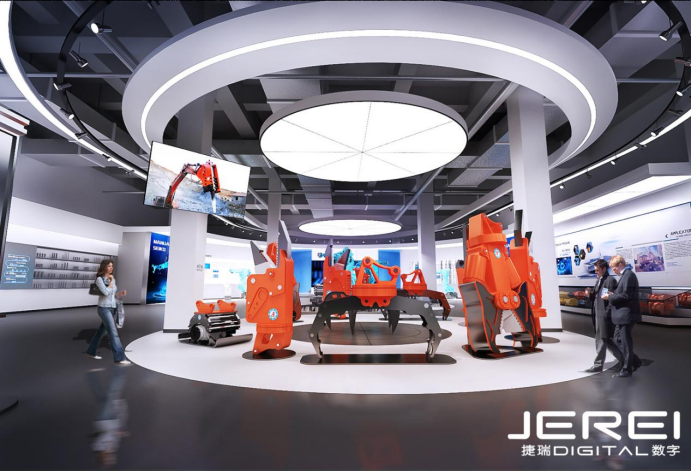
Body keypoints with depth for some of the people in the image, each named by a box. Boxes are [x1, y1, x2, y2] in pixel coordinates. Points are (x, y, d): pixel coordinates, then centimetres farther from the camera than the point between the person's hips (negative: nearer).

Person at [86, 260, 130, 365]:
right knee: (113, 333, -13)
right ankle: (119, 358, -13)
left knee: (102, 331, 19)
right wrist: (111, 281, -12)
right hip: (104, 308, -8)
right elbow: (106, 292, -23)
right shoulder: (99, 279, -11)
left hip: (112, 308, 8)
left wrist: (121, 293, 0)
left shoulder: (112, 279, 11)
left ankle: (91, 351, 37)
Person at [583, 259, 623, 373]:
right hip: (598, 315, 9)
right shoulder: (598, 280, 16)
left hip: (604, 316, -9)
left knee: (601, 341, 1)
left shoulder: (610, 280, -11)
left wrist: (606, 314, -19)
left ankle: (598, 365, 10)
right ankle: (623, 358, 29)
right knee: (606, 340, 16)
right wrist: (590, 294, -3)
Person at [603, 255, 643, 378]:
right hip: (622, 315, 10)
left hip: (627, 315, -10)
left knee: (626, 342, 1)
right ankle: (635, 361, 28)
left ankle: (626, 370, 12)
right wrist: (613, 294, 5)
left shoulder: (629, 275, -16)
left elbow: (626, 295, -22)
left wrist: (610, 297, -12)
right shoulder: (625, 275, 14)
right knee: (618, 339, 17)